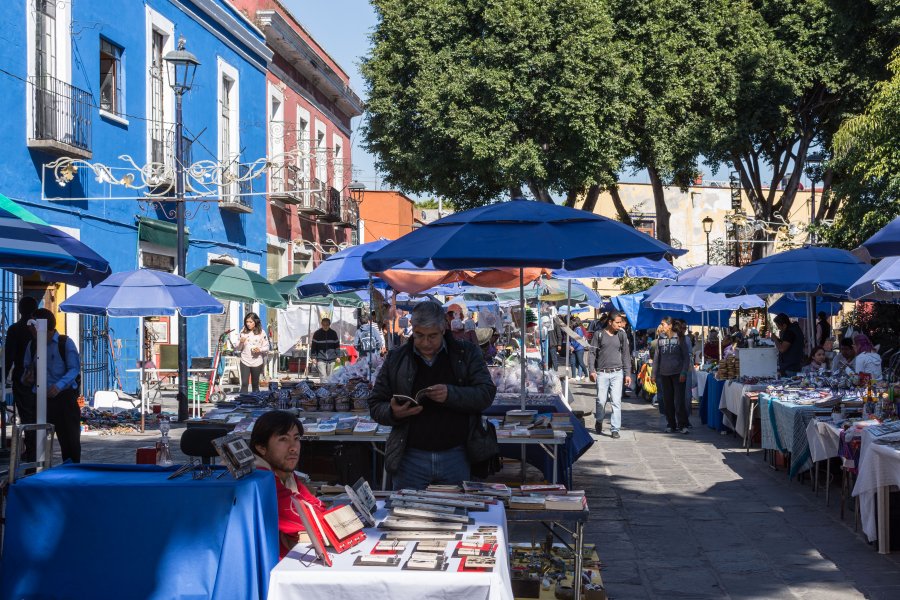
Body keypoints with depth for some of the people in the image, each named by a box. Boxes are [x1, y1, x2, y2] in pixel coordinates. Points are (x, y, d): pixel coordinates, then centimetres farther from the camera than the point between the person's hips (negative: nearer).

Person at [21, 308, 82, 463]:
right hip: (42, 398, 4)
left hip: (65, 396, -4)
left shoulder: (65, 343, -7)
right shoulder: (32, 345, 7)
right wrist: (26, 378, -5)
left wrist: (59, 386, -25)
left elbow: (74, 369, -11)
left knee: (70, 438, 1)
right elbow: (27, 367, 19)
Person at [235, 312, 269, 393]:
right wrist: (241, 342, -16)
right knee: (244, 384, -9)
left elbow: (266, 347, 3)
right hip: (245, 361, 0)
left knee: (255, 385, 11)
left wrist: (260, 350, -17)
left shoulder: (261, 333, -2)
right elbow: (237, 349, 5)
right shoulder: (243, 332, 0)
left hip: (257, 362, 0)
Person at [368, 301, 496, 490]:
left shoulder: (467, 354, 4)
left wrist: (451, 394, -22)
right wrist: (393, 413, -14)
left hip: (456, 458, -1)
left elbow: (486, 393, -6)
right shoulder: (396, 359, 7)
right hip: (411, 458, 1)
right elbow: (376, 405, 9)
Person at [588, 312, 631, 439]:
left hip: (617, 373, 1)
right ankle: (599, 421, 29)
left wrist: (627, 374, 7)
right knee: (601, 400, 0)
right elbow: (592, 353, 4)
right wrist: (592, 370, -4)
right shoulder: (599, 334, 3)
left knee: (616, 401, -5)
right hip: (602, 373, -1)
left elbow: (626, 355, 11)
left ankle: (615, 429, -1)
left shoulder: (622, 335, 8)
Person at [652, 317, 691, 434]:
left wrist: (684, 372, -10)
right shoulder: (660, 339, 6)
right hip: (664, 374, 4)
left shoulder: (679, 338, -3)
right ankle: (671, 425, 14)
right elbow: (657, 357, 10)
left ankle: (682, 425, -3)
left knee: (679, 400, -8)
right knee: (667, 401, 6)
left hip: (678, 374, -4)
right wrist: (654, 374, 7)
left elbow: (686, 356, -2)